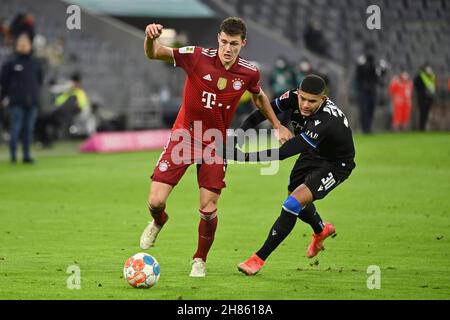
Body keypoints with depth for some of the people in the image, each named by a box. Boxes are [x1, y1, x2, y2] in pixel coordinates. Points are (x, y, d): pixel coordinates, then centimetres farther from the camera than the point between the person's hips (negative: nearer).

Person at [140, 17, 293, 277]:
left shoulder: (249, 73, -8)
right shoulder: (197, 57, -17)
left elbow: (259, 97, 16)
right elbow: (153, 54, -18)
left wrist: (278, 126, 16)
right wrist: (151, 38, -40)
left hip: (215, 143, 1)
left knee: (208, 209, -6)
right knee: (156, 201, -9)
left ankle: (200, 260, 22)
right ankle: (158, 222, 31)